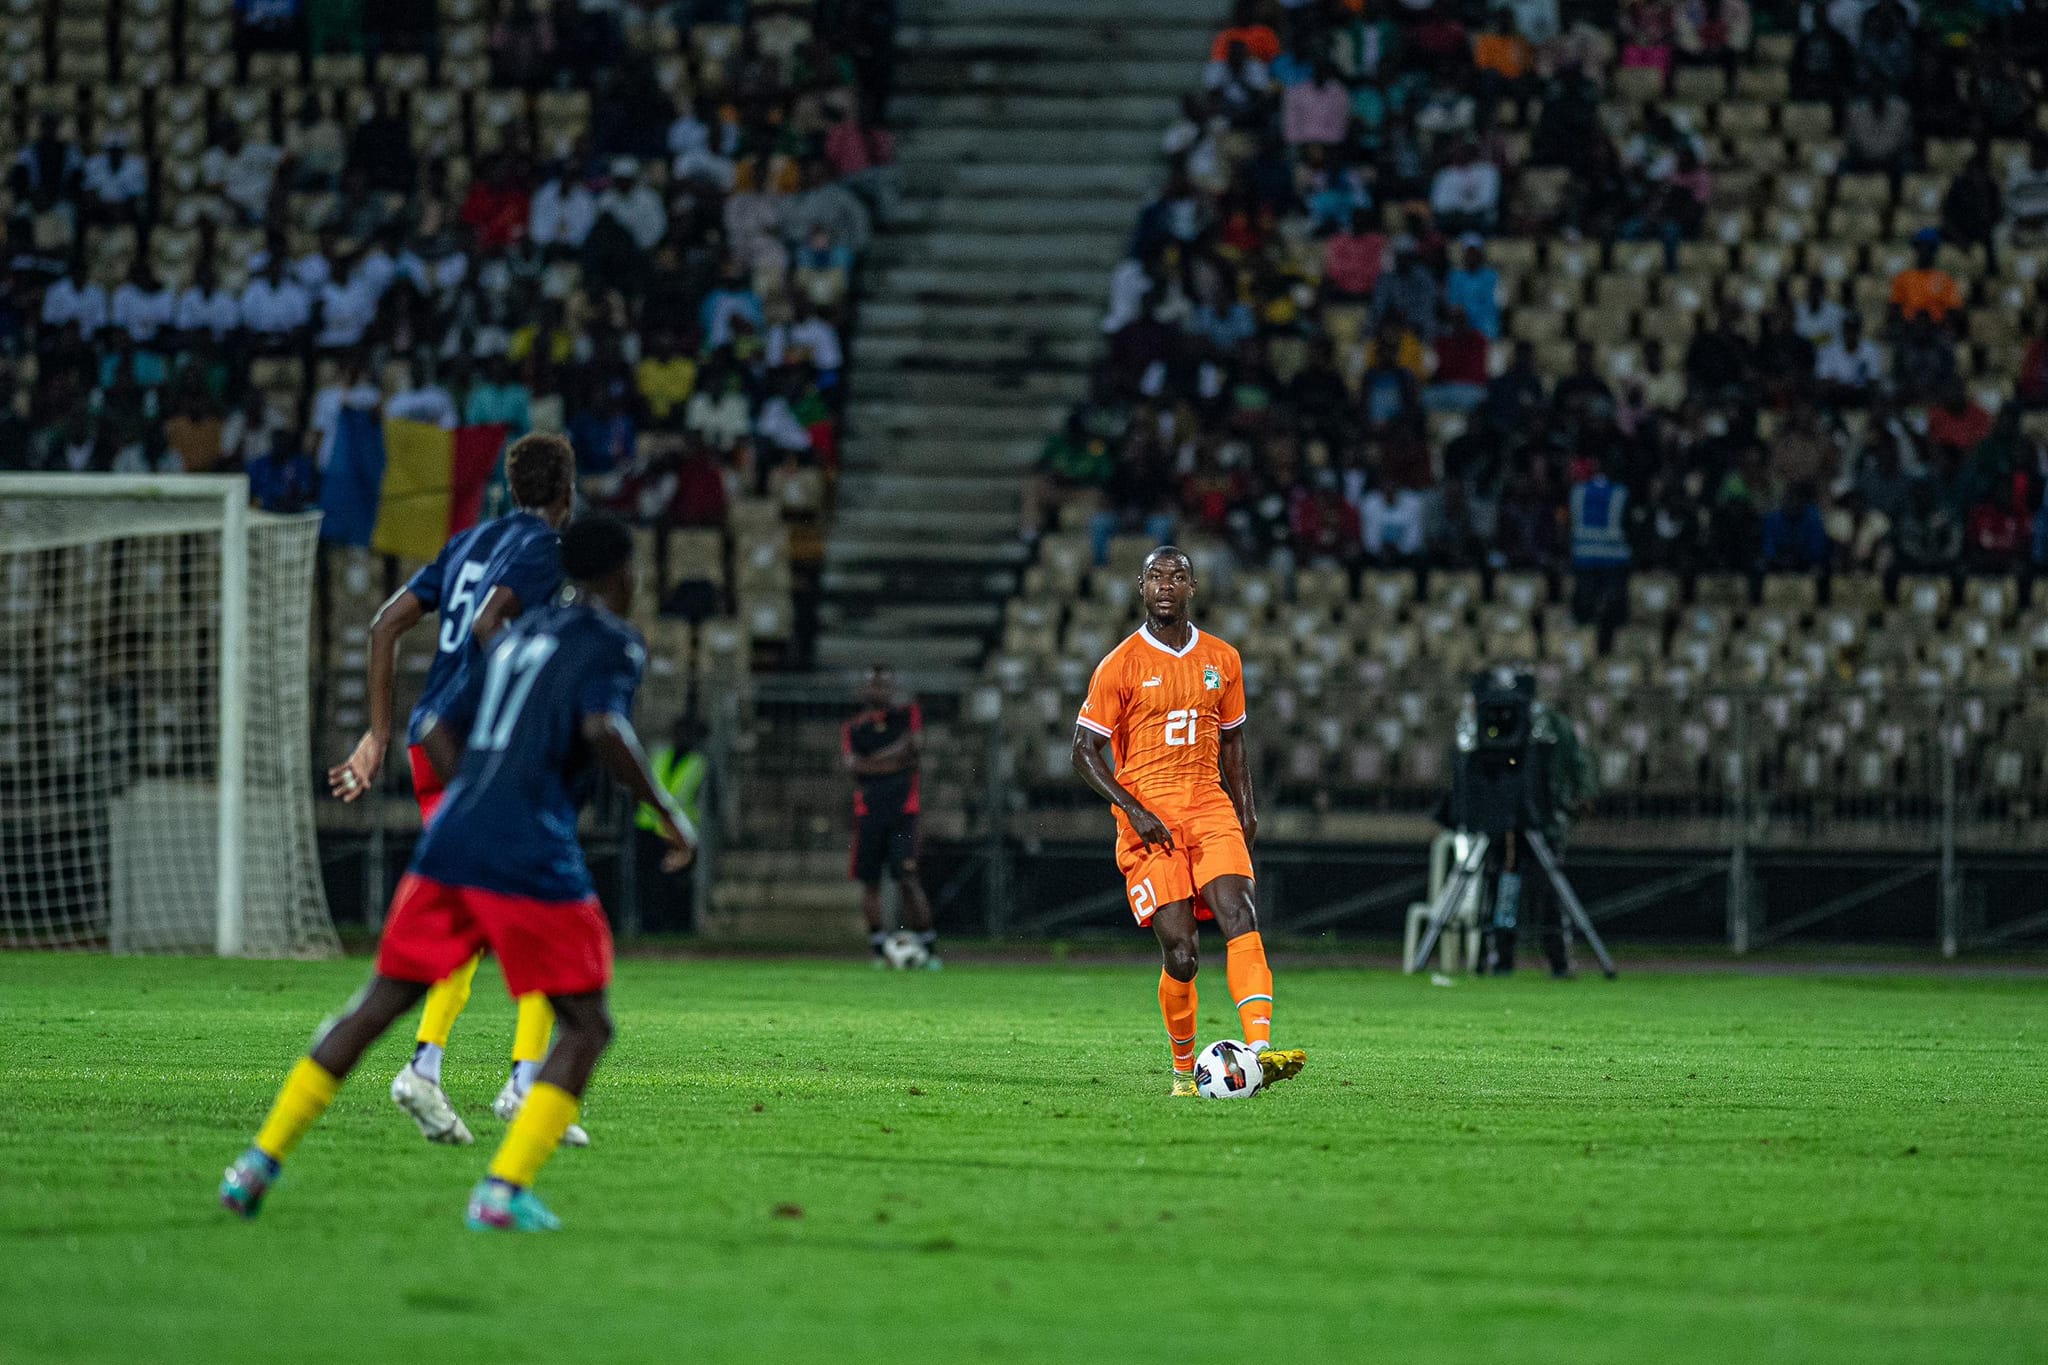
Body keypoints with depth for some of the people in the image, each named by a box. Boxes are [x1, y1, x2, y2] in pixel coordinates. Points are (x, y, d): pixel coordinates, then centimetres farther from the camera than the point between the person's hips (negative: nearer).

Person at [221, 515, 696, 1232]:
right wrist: (667, 811, -8)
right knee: (587, 1027, 4)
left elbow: (440, 729, 23)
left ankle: (261, 1160, 12)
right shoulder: (614, 643, 1)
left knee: (380, 1004, 16)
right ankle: (504, 1190, -12)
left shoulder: (521, 635, 23)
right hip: (531, 857, -7)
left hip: (450, 842, 7)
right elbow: (603, 729, -17)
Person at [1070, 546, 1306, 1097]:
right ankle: (1184, 1069, 11)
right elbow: (1084, 751, -2)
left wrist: (1246, 809, 10)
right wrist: (1134, 811, -13)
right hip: (1149, 819, -3)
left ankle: (1260, 1050, -33)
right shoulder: (1120, 665, -1)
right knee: (1180, 952, -10)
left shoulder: (1222, 660, 12)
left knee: (1239, 916, -21)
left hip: (1210, 811, 3)